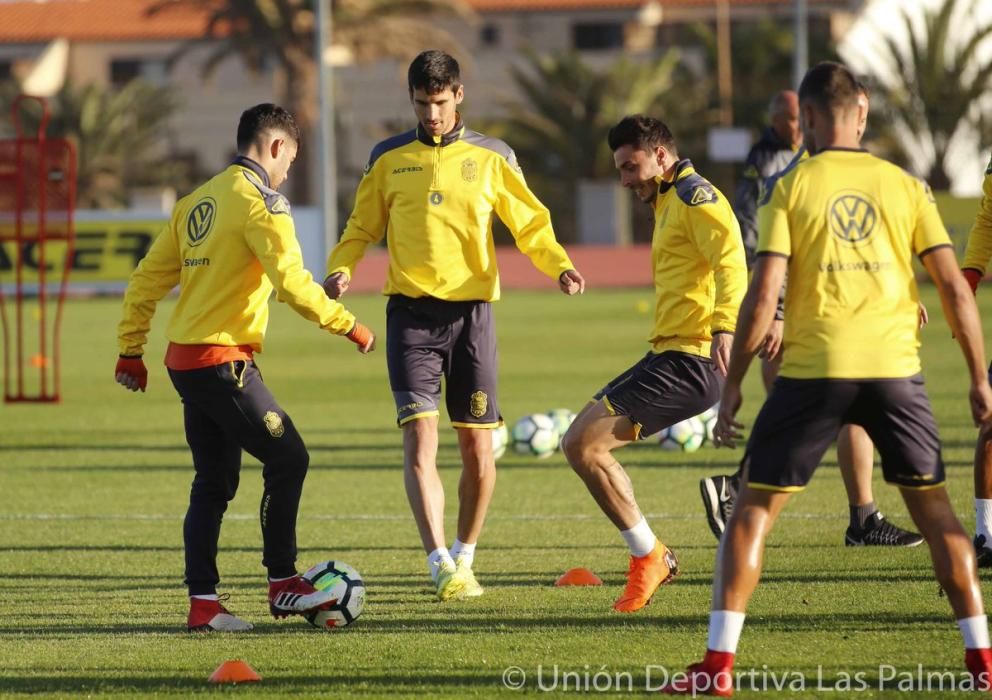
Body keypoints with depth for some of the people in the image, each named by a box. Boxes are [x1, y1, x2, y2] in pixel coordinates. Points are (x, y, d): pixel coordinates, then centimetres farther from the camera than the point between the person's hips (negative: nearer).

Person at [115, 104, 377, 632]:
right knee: (288, 458, -3)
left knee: (213, 482, 11)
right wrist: (348, 327, -8)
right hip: (223, 361, -9)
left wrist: (130, 350, 21)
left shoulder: (196, 201, 16)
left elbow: (148, 279, 17)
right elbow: (292, 283, -18)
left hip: (185, 362, 9)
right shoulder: (261, 201, -9)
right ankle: (282, 585, -1)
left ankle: (202, 603, 7)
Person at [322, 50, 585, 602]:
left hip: (471, 311, 1)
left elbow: (530, 224, 9)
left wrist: (560, 266, -9)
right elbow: (363, 227, 13)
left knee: (478, 449, 3)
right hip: (412, 312, -1)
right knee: (420, 437, -14)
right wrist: (341, 269, -7)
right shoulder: (389, 159, 7)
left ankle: (464, 560, 21)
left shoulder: (491, 158, 6)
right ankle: (441, 565, -19)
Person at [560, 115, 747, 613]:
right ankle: (647, 558, 12)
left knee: (582, 444, -15)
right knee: (580, 444, 12)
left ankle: (649, 557, -5)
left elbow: (730, 261, -22)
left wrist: (724, 327, -35)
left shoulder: (695, 195, -8)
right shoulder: (668, 204, 24)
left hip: (689, 361, -11)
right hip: (670, 355, 11)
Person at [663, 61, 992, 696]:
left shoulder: (791, 189, 1)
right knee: (934, 506, 15)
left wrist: (733, 384, 1)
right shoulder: (906, 187, 6)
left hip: (813, 370, -2)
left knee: (754, 507, 7)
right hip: (895, 369, 2)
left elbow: (763, 297, -6)